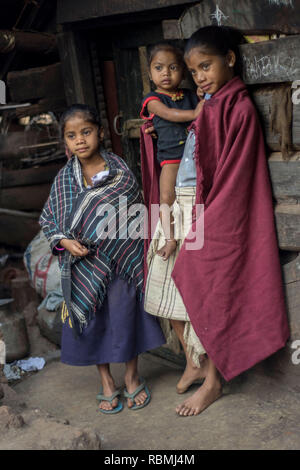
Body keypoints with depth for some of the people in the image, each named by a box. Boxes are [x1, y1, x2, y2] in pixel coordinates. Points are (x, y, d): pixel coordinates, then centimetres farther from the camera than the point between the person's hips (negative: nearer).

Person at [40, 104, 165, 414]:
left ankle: (132, 377, 29)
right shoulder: (64, 179, 0)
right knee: (94, 323, 10)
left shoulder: (121, 172, -4)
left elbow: (137, 213, 2)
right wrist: (64, 242, -13)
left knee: (126, 318, 6)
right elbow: (48, 220, 5)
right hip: (84, 265, 2)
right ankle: (106, 383, 29)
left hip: (121, 261, -1)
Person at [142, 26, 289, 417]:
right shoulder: (205, 105, 15)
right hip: (179, 208, 8)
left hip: (212, 215, -8)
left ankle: (213, 381, 18)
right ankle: (194, 362, 31)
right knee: (172, 288, 13)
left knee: (205, 294, 1)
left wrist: (202, 222, -17)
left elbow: (232, 175, -15)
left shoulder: (238, 107, -11)